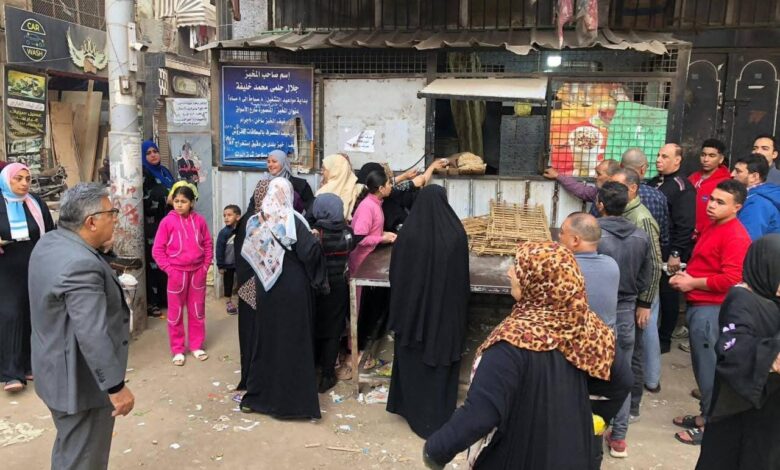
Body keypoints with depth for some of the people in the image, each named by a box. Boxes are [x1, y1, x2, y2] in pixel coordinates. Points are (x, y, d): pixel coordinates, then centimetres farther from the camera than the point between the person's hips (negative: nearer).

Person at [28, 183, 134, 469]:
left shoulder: (49, 243, 1)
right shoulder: (80, 265, -30)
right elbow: (93, 336, -31)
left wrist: (100, 249, 6)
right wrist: (116, 386, -25)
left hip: (58, 372, 10)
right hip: (80, 382, -10)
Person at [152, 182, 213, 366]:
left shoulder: (199, 220, -1)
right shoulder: (168, 221, -8)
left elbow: (208, 244, 7)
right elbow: (157, 250, -5)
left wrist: (206, 266, 0)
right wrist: (168, 269, -10)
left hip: (198, 272, 2)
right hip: (177, 273, -2)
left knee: (197, 311, 12)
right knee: (175, 313, 8)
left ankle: (196, 346, 25)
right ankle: (177, 350, 19)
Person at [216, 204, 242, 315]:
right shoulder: (223, 232, -14)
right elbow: (219, 250, -10)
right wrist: (220, 265, -10)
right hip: (228, 264, -1)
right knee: (228, 283, 12)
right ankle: (229, 302, 28)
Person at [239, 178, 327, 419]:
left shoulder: (255, 221, 0)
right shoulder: (293, 220, -13)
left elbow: (248, 254, 9)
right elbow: (309, 253, -20)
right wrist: (315, 241, -3)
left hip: (266, 287, 4)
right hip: (293, 288, -4)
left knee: (265, 338, 14)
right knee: (293, 341, 4)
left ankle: (258, 396, 22)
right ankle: (294, 400, 9)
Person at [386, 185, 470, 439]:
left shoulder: (408, 233, -14)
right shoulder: (456, 234, -13)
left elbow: (396, 275, -6)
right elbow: (463, 276, -3)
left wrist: (399, 308, 7)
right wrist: (459, 303, 11)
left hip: (412, 307, 0)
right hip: (446, 308, 0)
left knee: (412, 360, 17)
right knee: (442, 356, 14)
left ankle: (413, 408, 31)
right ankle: (439, 414, 24)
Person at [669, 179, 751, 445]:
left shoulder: (735, 236, -17)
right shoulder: (713, 227, 15)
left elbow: (732, 280, -26)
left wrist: (692, 283, -16)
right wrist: (686, 275, 8)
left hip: (711, 309, -10)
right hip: (698, 306, 10)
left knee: (709, 367, -1)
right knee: (701, 364, 17)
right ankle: (705, 415, 30)